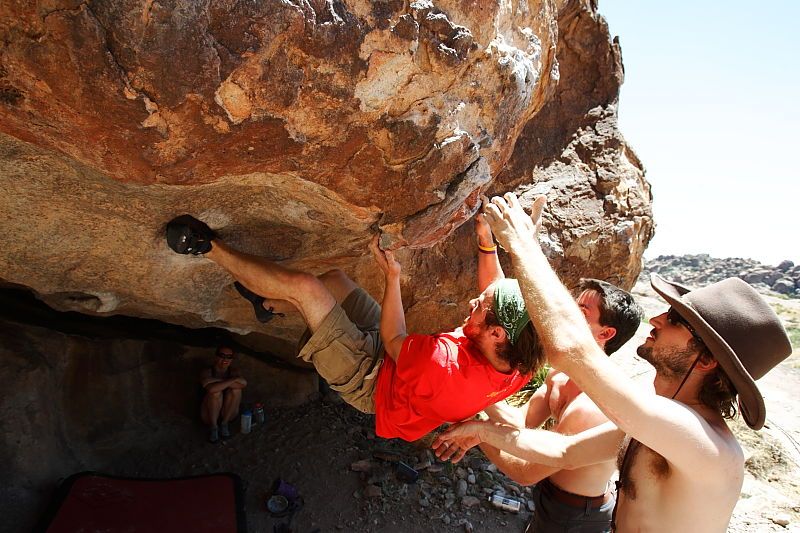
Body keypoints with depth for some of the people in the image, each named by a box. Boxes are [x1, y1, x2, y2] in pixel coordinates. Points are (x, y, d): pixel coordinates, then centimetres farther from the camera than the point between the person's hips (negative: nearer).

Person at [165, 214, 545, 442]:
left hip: (370, 381, -7)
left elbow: (393, 340, -23)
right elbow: (499, 292, -3)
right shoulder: (516, 364, -21)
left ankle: (209, 247, 6)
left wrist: (392, 275, -21)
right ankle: (271, 304, 39)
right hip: (394, 358, 7)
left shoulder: (443, 367, -43)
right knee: (331, 278, 12)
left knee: (303, 286, -14)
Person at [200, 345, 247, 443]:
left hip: (227, 413, 3)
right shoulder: (207, 372, -14)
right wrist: (233, 380, -30)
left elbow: (243, 383, -28)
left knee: (236, 389, -23)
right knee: (216, 392, -30)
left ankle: (224, 424, -8)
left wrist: (217, 380, -31)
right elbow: (211, 388, -36)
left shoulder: (234, 371, -4)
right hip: (209, 414, -3)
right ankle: (213, 427, -13)